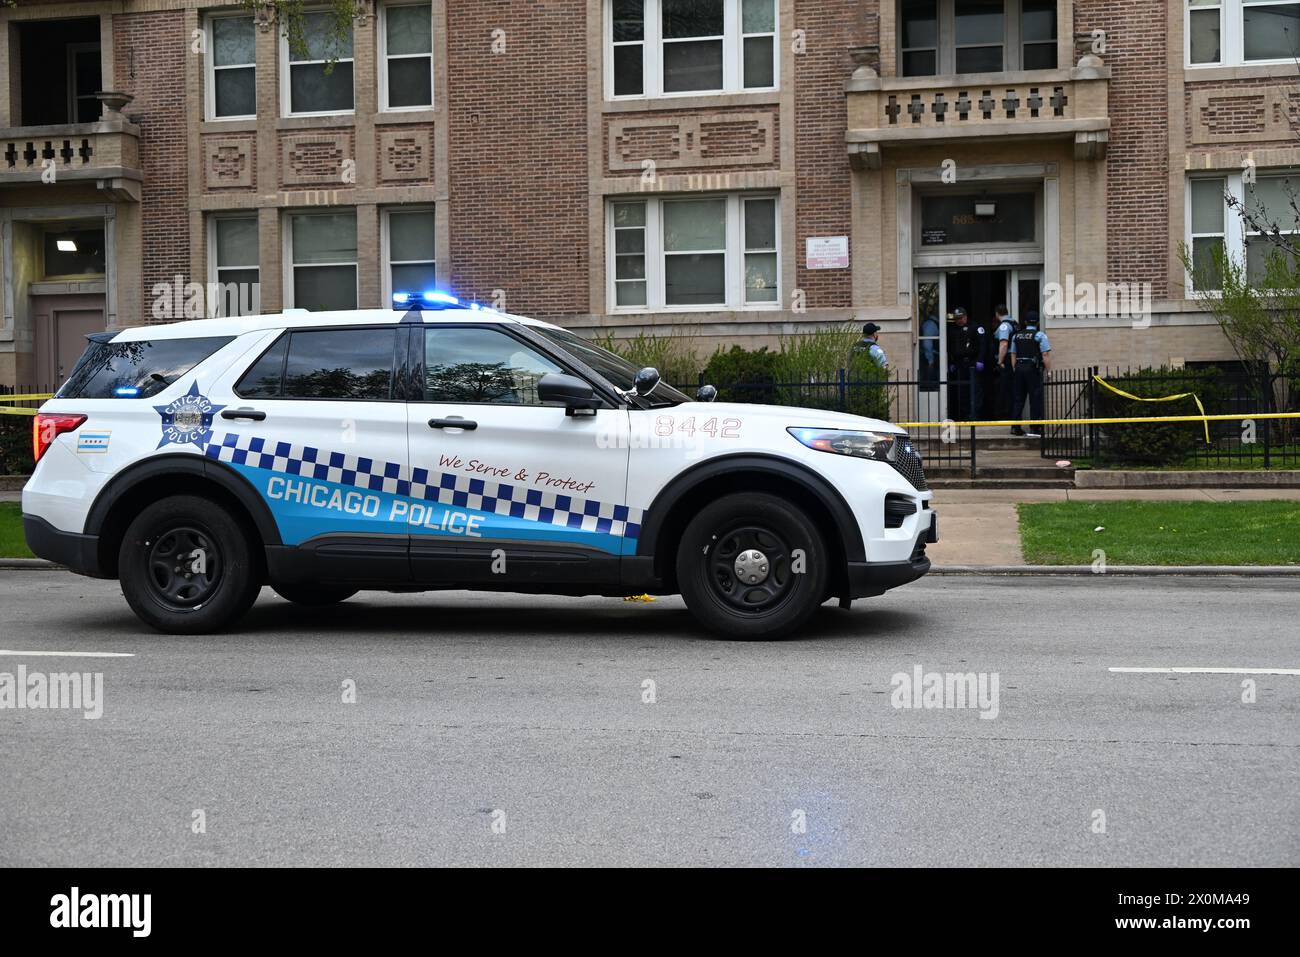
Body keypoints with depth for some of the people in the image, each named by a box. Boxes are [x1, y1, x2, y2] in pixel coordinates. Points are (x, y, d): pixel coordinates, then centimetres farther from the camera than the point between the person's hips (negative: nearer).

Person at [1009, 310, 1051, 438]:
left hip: (1019, 368, 5)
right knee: (1035, 399, -3)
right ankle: (1034, 429, -7)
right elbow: (1045, 355, -10)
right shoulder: (1040, 335, -5)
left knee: (1019, 399, 10)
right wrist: (1048, 370, -4)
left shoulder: (1016, 336, 11)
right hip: (1034, 369, -5)